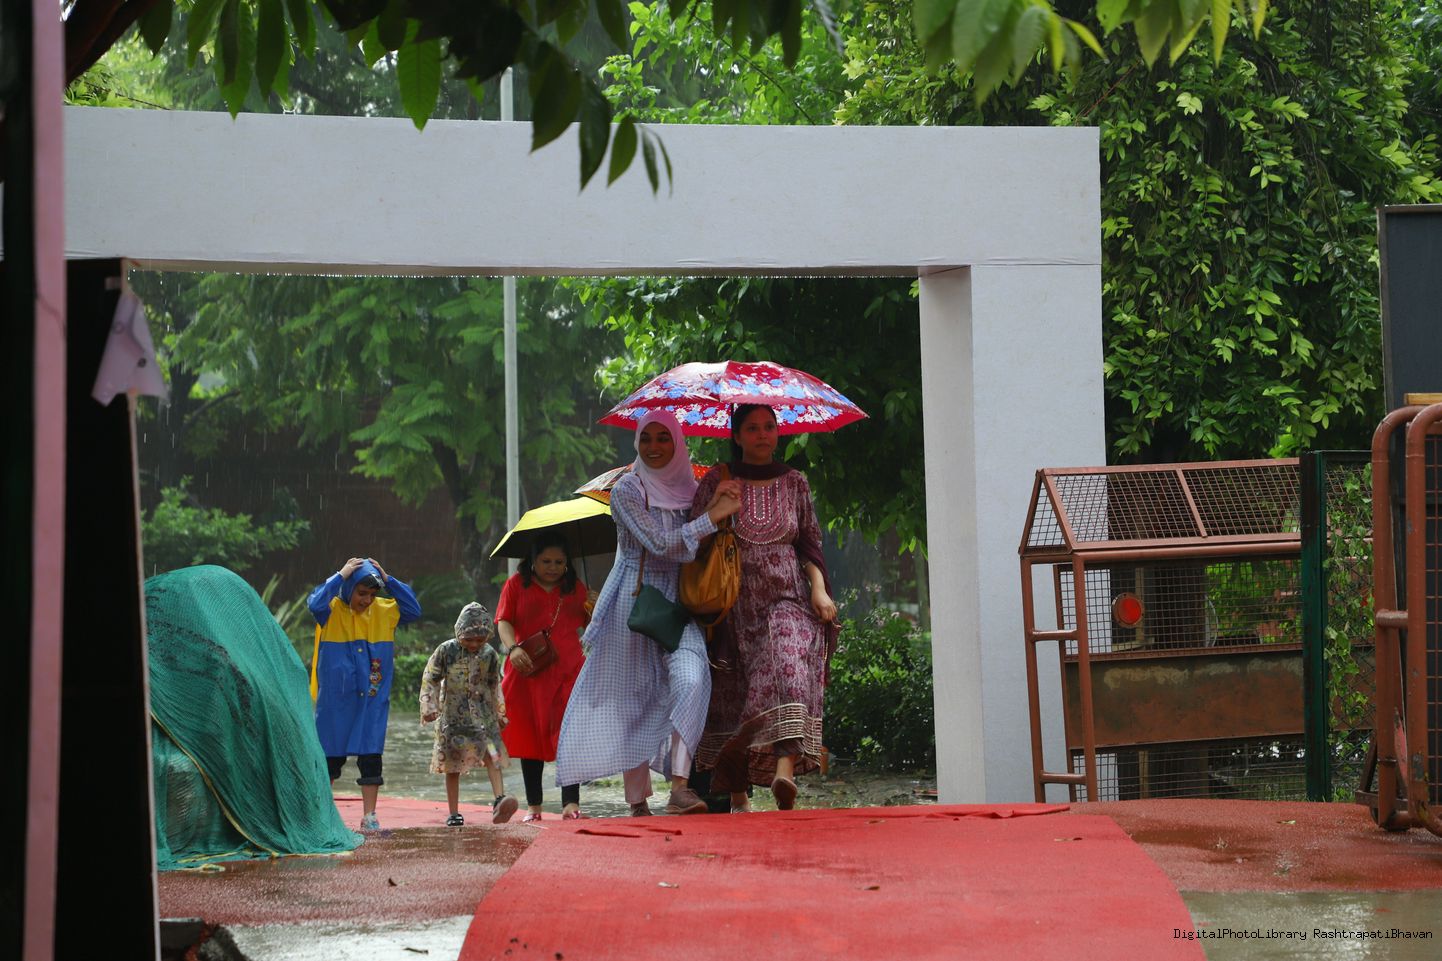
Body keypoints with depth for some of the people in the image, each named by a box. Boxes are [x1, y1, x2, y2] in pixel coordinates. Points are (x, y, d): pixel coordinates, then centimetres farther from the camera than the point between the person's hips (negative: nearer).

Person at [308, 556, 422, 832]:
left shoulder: (385, 610, 5)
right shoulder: (332, 610, -7)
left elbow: (414, 610, -3)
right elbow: (316, 604, -28)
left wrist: (389, 581, -7)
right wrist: (341, 576, -21)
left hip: (373, 698, 3)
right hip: (335, 698, -3)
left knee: (371, 757, 1)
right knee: (331, 757, 6)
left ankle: (369, 816, 9)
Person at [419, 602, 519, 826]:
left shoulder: (489, 654, -1)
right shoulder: (446, 651, -8)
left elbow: (494, 686, 12)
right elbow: (430, 679, 1)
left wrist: (499, 713, 17)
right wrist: (430, 707, -1)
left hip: (482, 713, 1)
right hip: (453, 714, -1)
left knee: (492, 753, -18)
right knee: (452, 765, 3)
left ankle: (499, 800, -29)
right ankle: (454, 813, 10)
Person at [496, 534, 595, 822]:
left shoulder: (575, 587, 14)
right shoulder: (517, 584, 7)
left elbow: (588, 627, 17)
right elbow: (503, 621, -2)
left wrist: (594, 611, -6)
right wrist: (512, 648, -20)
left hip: (568, 670, 0)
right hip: (529, 670, 0)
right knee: (531, 735, 3)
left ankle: (571, 803, -16)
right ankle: (533, 805, 9)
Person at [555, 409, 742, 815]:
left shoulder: (690, 489, 11)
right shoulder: (627, 490, -3)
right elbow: (659, 543, -15)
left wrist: (713, 504, -3)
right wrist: (714, 515, -15)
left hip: (678, 603, 3)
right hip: (633, 602, -3)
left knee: (691, 679, -21)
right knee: (632, 696, -1)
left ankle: (679, 787, -28)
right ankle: (638, 802, 8)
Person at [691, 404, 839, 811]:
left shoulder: (794, 482, 11)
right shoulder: (717, 481, 5)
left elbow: (810, 543, 13)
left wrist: (819, 589, 1)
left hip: (786, 599, 0)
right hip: (735, 605, 0)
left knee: (790, 671, -24)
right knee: (733, 692, -2)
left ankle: (785, 769, -40)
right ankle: (736, 795, 8)